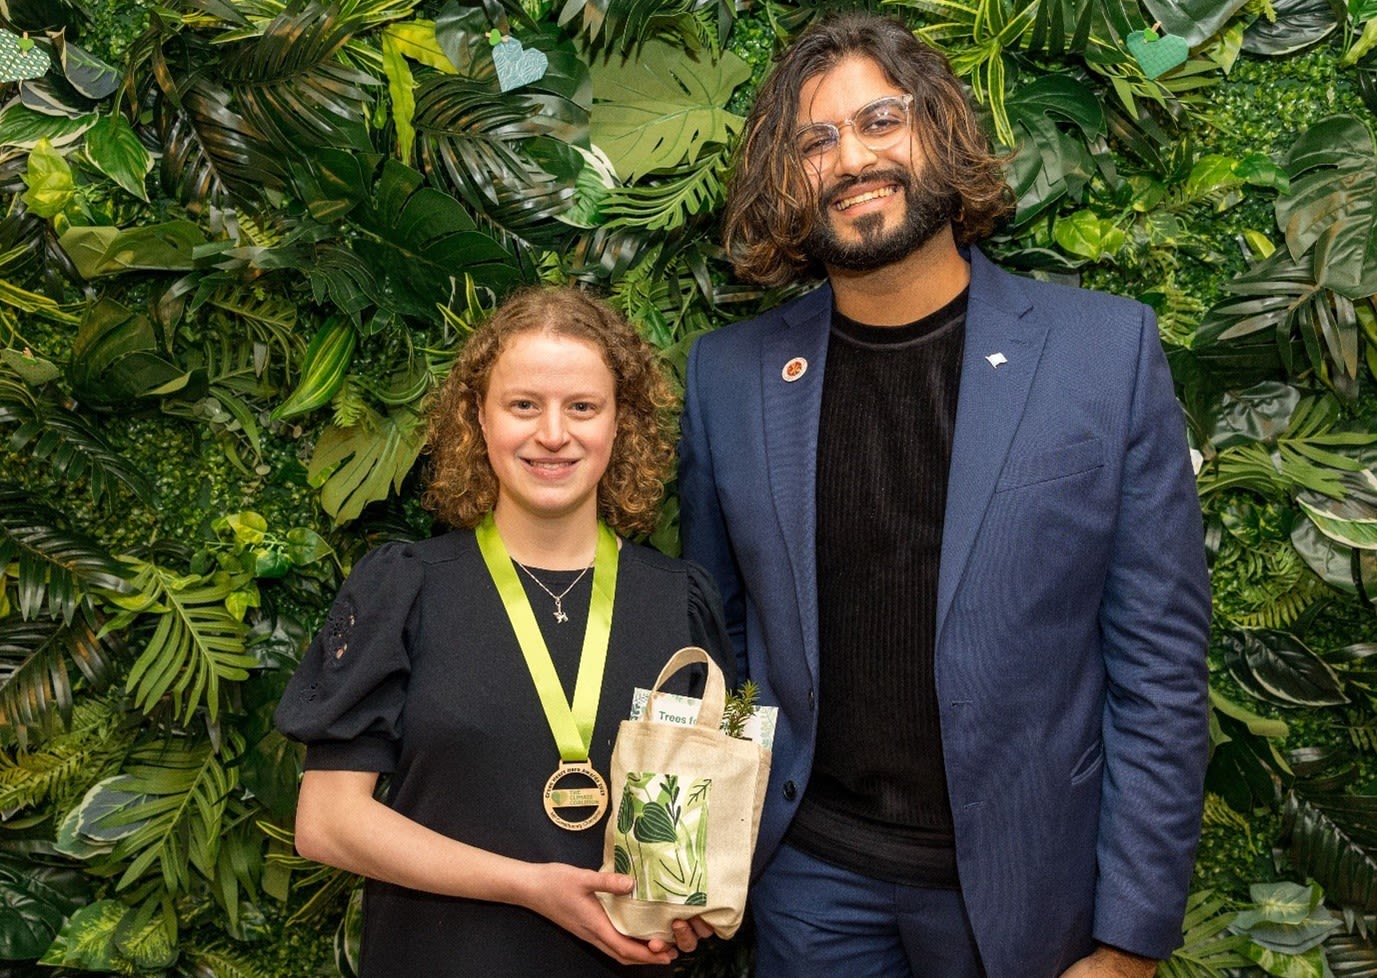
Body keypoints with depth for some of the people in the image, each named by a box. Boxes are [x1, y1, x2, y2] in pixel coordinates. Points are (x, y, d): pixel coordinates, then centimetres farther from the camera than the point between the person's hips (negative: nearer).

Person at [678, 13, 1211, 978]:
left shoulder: (1110, 347, -9)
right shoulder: (727, 374, -4)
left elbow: (1159, 668, -8)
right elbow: (715, 634, 5)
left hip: (1026, 888, -1)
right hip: (811, 877, 2)